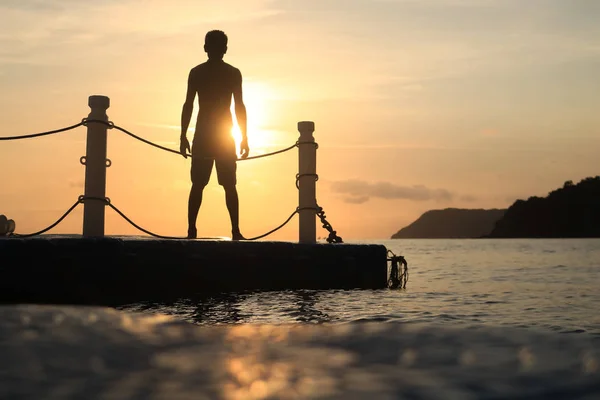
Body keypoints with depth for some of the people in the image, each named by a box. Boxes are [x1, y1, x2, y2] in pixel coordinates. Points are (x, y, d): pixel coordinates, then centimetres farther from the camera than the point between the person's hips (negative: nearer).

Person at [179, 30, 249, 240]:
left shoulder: (196, 72, 2)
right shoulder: (233, 73, 1)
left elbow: (188, 105, 0)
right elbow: (239, 106, 1)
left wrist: (183, 136, 3)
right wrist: (244, 138, 5)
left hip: (202, 136, 0)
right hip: (225, 136, 0)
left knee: (198, 184, 3)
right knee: (229, 185, 3)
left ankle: (192, 230, -5)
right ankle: (235, 230, -5)